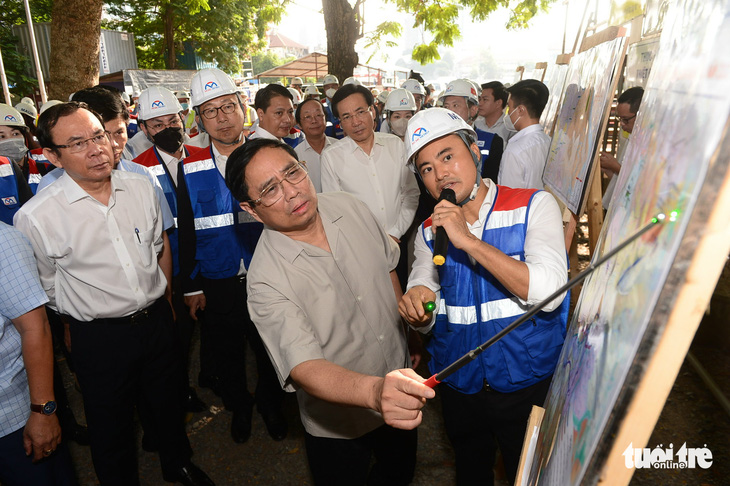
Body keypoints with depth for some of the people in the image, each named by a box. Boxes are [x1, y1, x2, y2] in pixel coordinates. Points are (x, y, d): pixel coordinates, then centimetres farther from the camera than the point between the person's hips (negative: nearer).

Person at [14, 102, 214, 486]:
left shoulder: (140, 186, -5)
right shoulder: (36, 216, -17)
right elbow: (44, 288, -3)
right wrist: (87, 320, 6)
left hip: (157, 320, 4)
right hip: (99, 337, -3)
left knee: (168, 403, 25)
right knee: (111, 425, 16)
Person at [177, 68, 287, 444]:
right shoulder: (190, 169, -2)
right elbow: (186, 232, 2)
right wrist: (191, 286, 2)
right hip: (217, 285, 1)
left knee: (270, 350, 15)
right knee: (226, 353, 17)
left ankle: (271, 406, 42)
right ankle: (239, 407, 45)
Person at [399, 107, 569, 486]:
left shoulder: (534, 206, -13)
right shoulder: (430, 231, -2)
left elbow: (548, 292, -27)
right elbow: (428, 321, -5)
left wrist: (469, 241, -30)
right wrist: (418, 307, -28)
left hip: (528, 385, -3)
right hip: (458, 387, 3)